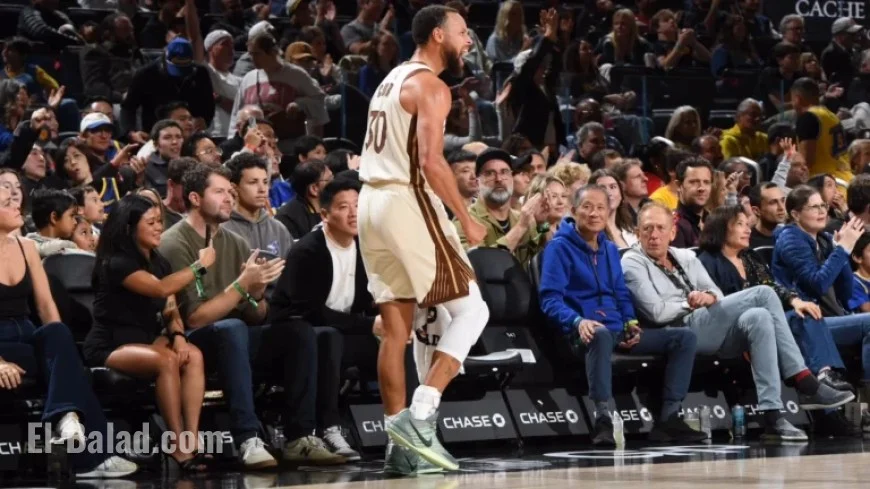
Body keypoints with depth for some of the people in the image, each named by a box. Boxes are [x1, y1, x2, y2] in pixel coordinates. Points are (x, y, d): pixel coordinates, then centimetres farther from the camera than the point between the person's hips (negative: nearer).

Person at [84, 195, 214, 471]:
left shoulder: (159, 262, 12)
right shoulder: (117, 263, -13)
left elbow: (171, 308, 8)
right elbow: (161, 289, -27)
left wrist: (178, 337, -13)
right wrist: (200, 265, -19)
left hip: (147, 342, 7)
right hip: (110, 347, -7)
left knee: (193, 356, -22)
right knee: (166, 360, -35)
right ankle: (179, 447, -33)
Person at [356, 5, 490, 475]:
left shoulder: (391, 80, 19)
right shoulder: (430, 86, -9)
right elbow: (431, 161, -20)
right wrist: (466, 219, -14)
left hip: (372, 200, 9)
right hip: (408, 202, -9)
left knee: (396, 328, 9)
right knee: (471, 309, -3)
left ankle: (399, 444, 8)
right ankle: (419, 416, -13)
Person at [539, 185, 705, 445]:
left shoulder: (610, 249, 21)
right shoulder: (559, 247, -1)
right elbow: (550, 299, -11)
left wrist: (631, 323, 3)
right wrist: (577, 321, -29)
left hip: (618, 331, 8)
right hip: (583, 333, -8)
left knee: (685, 337, -4)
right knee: (601, 334, -44)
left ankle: (669, 417, -11)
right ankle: (603, 419, -47)